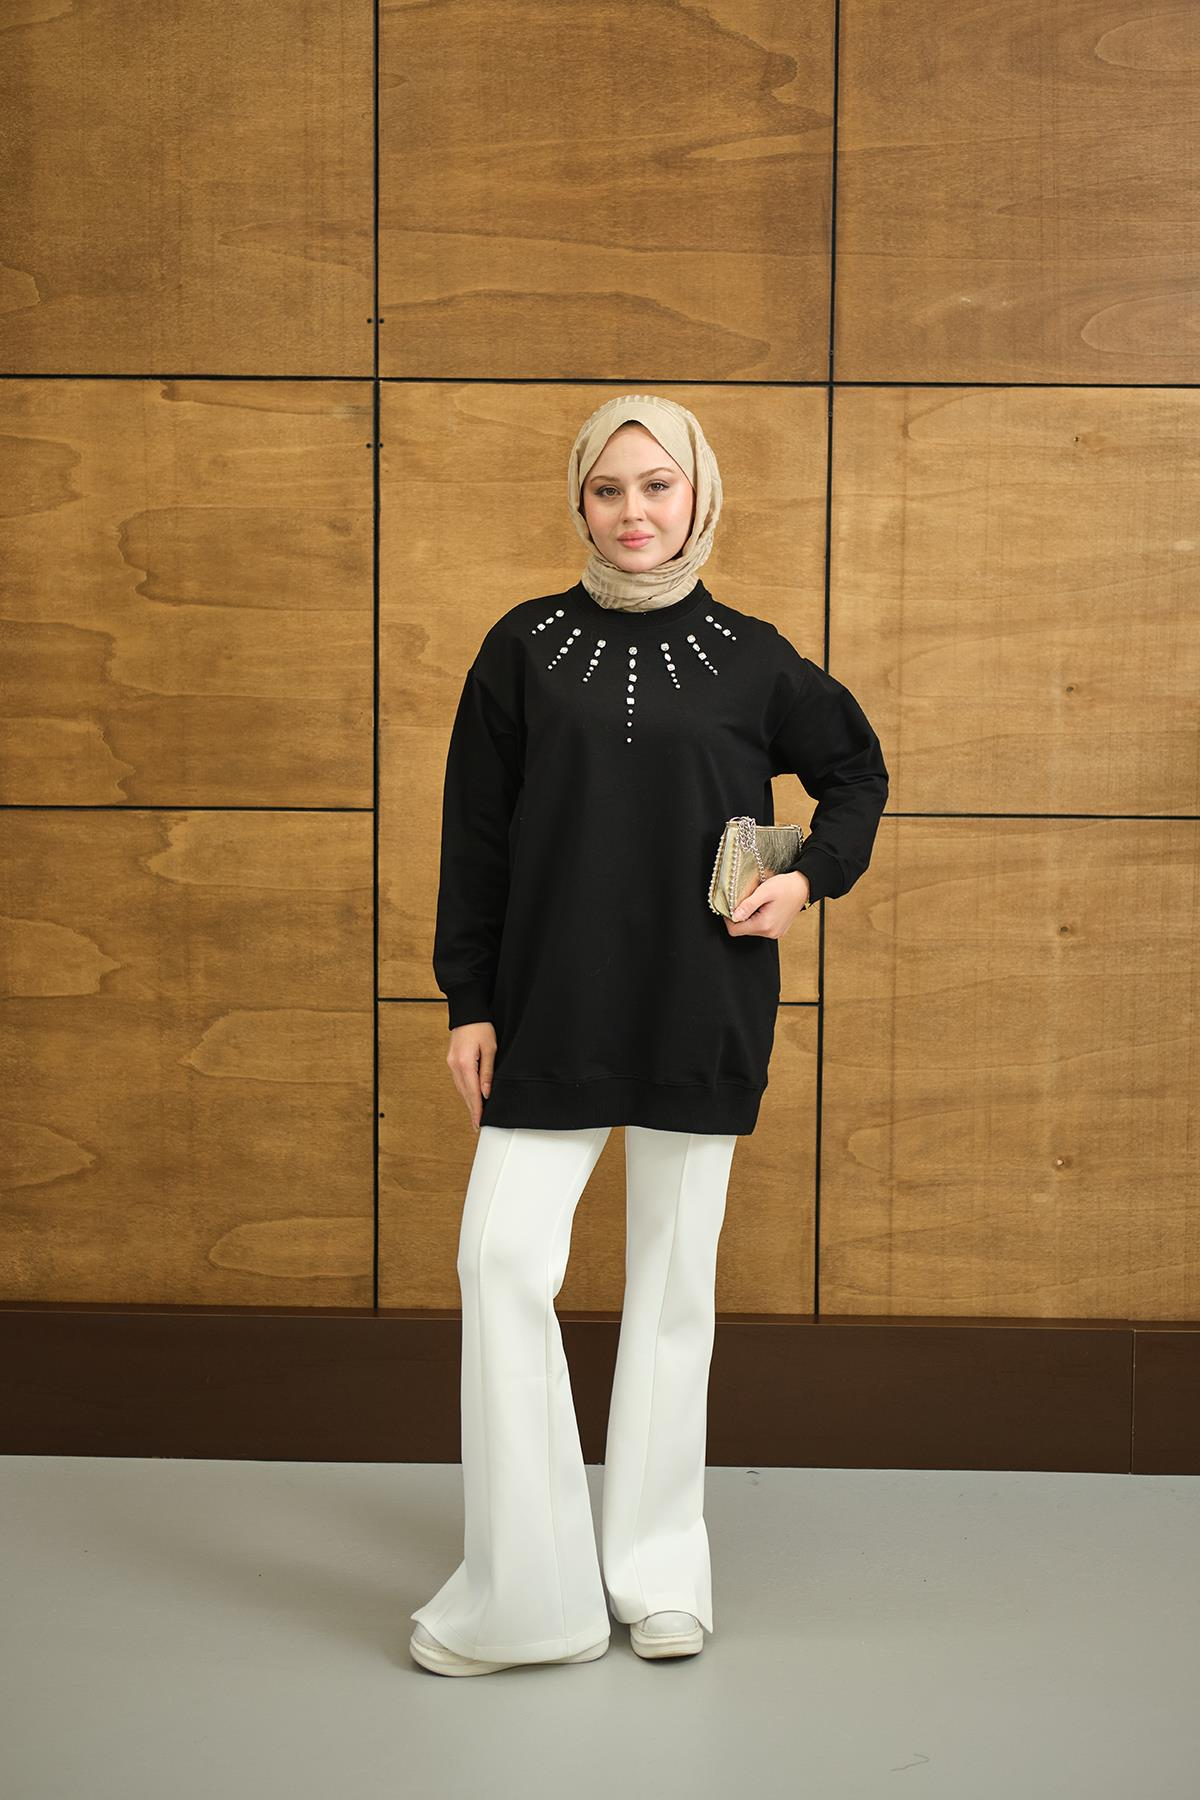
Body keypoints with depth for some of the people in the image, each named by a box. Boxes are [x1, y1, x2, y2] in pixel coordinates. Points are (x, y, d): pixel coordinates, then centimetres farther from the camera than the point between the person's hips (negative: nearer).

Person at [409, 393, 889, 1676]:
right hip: (552, 1007, 0)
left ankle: (659, 1571, 21)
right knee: (502, 1262, -8)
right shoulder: (525, 646, 3)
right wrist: (469, 1002, 1)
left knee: (675, 1279, 7)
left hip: (701, 1015, 0)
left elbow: (857, 773, 17)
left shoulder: (749, 657, 3)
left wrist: (810, 878, 0)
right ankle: (531, 1594, 3)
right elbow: (476, 836, 4)